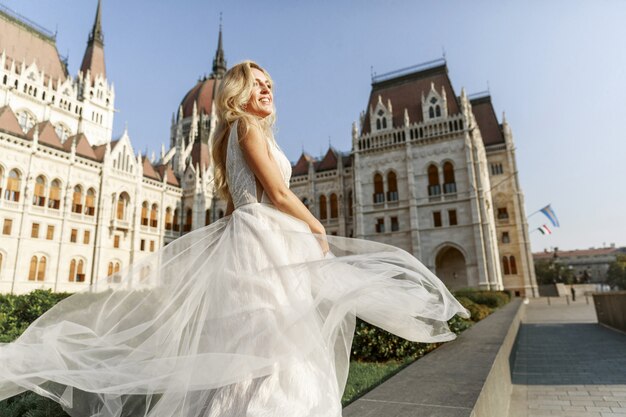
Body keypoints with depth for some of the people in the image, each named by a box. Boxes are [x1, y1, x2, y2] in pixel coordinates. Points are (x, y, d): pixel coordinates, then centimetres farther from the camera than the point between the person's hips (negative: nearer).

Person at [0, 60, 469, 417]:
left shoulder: (234, 137, 25)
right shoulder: (248, 126, -2)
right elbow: (277, 193, -12)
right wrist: (319, 229, -1)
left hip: (250, 235, 10)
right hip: (262, 237, -10)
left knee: (251, 343, 9)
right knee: (268, 341, -13)